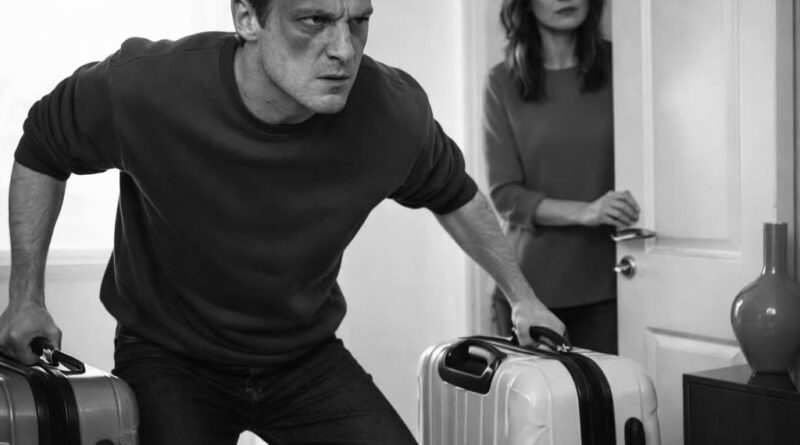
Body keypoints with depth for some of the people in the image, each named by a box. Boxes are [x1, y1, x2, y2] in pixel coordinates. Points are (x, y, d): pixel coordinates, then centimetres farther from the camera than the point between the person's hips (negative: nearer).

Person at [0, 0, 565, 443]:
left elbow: (454, 196, 3)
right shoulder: (143, 87, -27)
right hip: (169, 361, -2)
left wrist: (521, 296, 12)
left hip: (308, 359, 2)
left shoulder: (396, 112, -21)